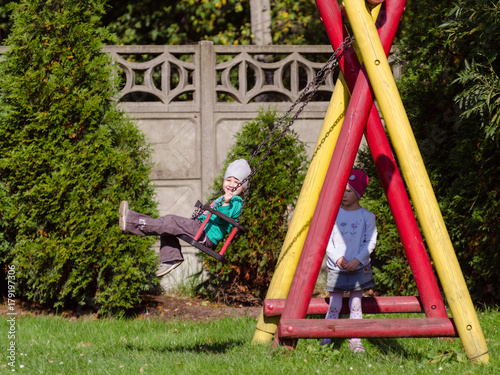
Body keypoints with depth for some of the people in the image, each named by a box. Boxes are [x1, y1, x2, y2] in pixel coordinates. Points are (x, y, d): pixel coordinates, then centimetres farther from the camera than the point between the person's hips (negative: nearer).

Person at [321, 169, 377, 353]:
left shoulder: (367, 216, 0)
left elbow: (370, 242, -2)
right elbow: (326, 241, 1)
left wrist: (357, 259, -15)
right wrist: (338, 258, -13)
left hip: (359, 269, 0)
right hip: (336, 269, 0)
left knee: (355, 305, 3)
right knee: (334, 305, 0)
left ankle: (355, 341, 9)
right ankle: (326, 340, 7)